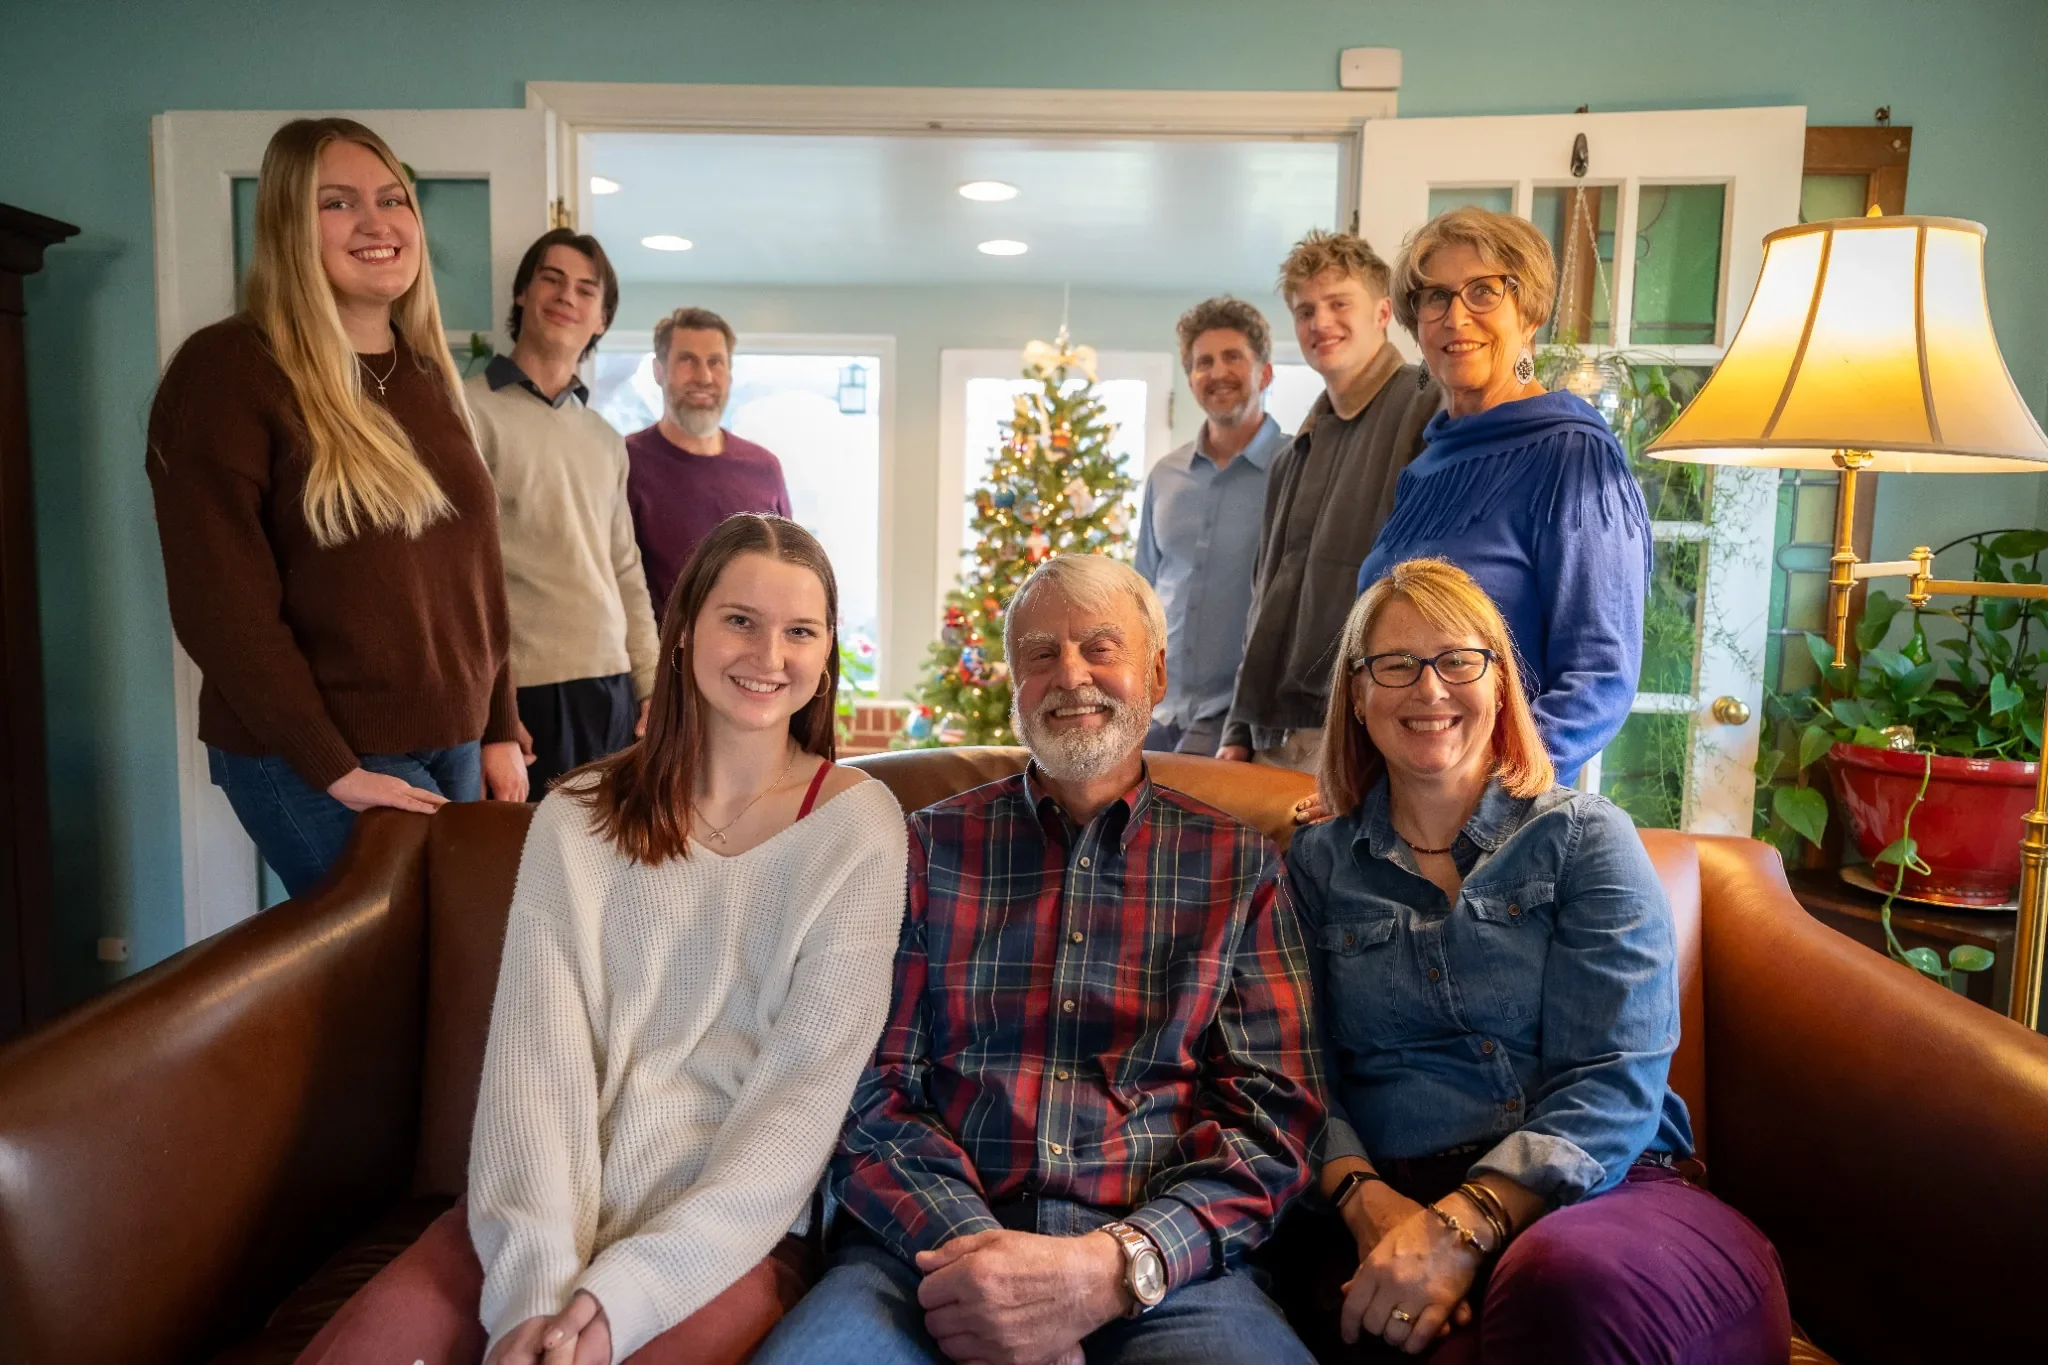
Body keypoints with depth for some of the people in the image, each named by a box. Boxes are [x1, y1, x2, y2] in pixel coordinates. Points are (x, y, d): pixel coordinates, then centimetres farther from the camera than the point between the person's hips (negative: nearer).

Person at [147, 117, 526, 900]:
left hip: (452, 746, 7)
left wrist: (499, 731, 7)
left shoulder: (428, 375, 11)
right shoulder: (226, 370, -10)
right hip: (312, 762, -6)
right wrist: (336, 769, -18)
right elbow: (221, 605, -15)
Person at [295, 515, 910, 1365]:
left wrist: (624, 1293, -18)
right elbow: (535, 1050, -6)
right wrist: (538, 1282, -20)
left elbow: (810, 1082, -10)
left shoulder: (857, 823, -4)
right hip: (548, 1217, 3)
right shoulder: (579, 818, 4)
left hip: (737, 1227, -2)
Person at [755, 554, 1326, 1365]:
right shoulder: (932, 847, 9)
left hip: (1165, 1264, -1)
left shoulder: (1238, 867, 9)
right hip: (937, 1241, 1)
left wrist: (1113, 1267, -15)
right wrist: (975, 1248, -15)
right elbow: (873, 1091, 4)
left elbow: (1273, 1113, 2)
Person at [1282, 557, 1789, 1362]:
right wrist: (1366, 1200, -15)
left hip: (1594, 1191, 0)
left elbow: (1615, 1082, -5)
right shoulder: (1317, 866, 13)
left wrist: (1464, 1223, -19)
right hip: (1397, 1212, 0)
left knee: (1571, 1281, -37)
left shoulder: (1586, 840, 6)